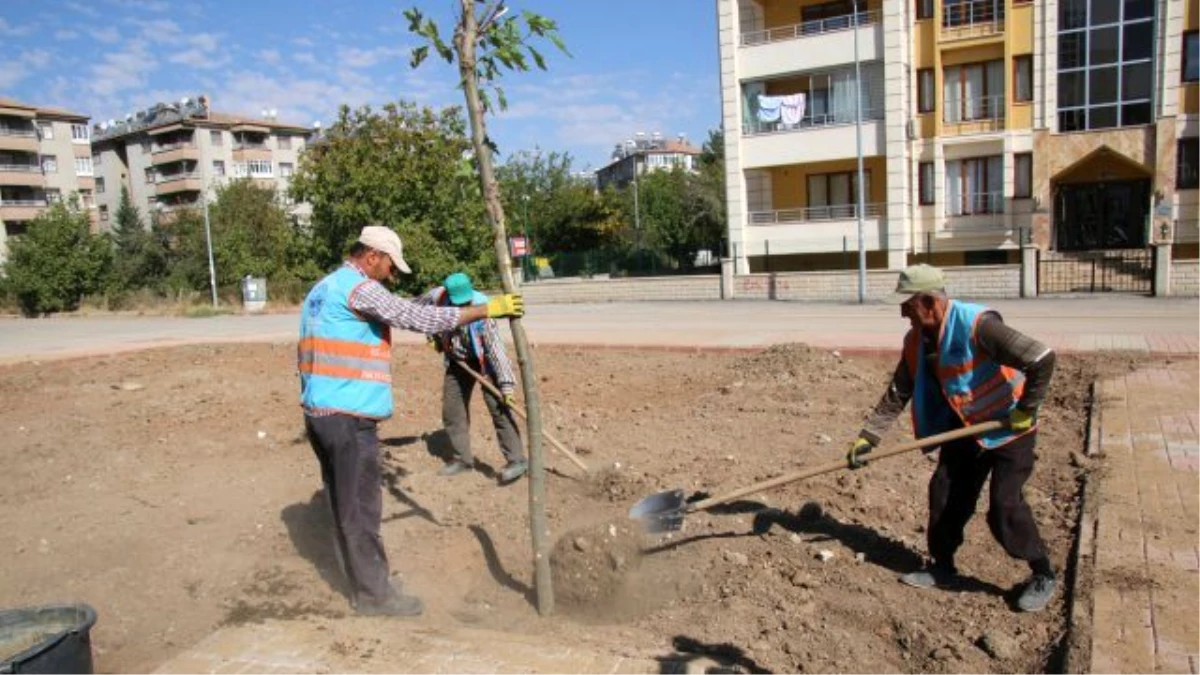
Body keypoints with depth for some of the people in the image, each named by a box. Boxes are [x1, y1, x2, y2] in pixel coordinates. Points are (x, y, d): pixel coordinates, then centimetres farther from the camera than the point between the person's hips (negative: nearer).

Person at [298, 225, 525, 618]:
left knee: (344, 503, 17)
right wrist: (486, 309, -16)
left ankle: (361, 580, 29)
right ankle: (373, 593, 10)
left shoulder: (321, 290, 18)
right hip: (348, 417, -10)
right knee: (360, 507, 0)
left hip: (319, 412, 10)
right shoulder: (359, 288, -13)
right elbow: (418, 318, -19)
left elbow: (305, 354, 22)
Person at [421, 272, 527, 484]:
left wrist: (507, 384, -38)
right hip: (457, 360, 5)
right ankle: (462, 459, 23)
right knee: (451, 411, 9)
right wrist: (434, 336, 0)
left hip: (484, 360, -5)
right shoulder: (437, 297, -22)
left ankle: (517, 460, -13)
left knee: (498, 407, -15)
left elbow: (495, 347, -35)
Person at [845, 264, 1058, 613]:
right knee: (944, 493, 6)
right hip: (965, 427, 7)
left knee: (1004, 506, -10)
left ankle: (1043, 576, 13)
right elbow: (897, 394, 1)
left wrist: (1026, 410, -21)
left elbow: (1042, 359, -29)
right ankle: (942, 568, 24)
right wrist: (867, 437, -4)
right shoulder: (917, 341, -5)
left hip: (1010, 427, -7)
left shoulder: (977, 325, -29)